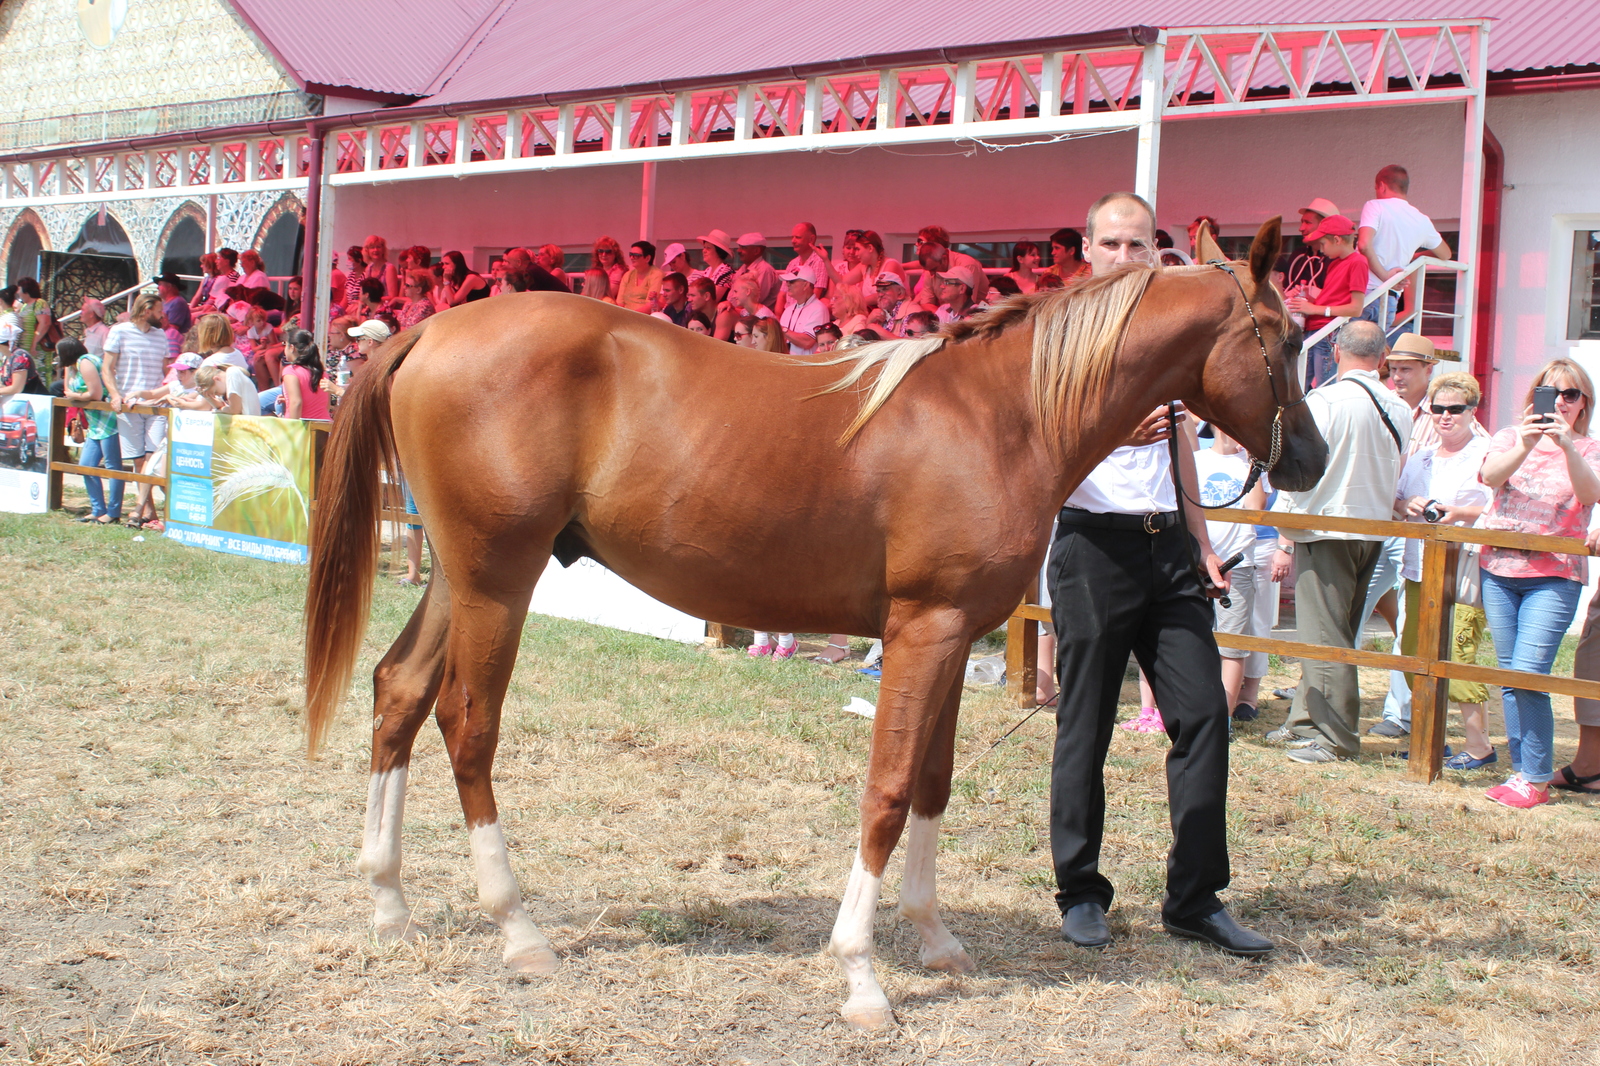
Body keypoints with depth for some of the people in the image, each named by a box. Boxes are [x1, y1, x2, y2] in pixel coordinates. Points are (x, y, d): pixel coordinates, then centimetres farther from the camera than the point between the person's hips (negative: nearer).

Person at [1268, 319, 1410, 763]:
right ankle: (1305, 721, 24)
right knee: (1336, 632, 15)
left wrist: (1285, 543, -9)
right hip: (1375, 533, 7)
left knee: (1324, 635, -1)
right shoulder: (1400, 410, 4)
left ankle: (1336, 737, 1)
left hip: (1326, 529, -7)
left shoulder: (1324, 402, -13)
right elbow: (1396, 476, 15)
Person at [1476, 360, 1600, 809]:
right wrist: (1524, 446, -30)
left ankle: (1535, 779, -6)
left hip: (1553, 576, -3)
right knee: (1510, 678, 6)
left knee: (1528, 675, -14)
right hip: (1499, 570, 3)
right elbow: (1490, 475, -11)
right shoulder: (1511, 436, 9)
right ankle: (1523, 768, 15)